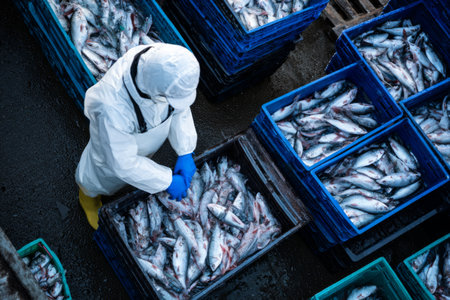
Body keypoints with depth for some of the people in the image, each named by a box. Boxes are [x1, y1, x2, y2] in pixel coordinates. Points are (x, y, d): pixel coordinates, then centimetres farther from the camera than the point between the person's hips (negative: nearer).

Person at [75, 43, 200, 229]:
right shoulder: (112, 107, -50)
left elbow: (181, 110, -13)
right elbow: (122, 163, -36)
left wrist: (185, 152, -18)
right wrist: (167, 182, -28)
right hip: (114, 151, -4)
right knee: (98, 183, 28)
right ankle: (88, 195, 64)